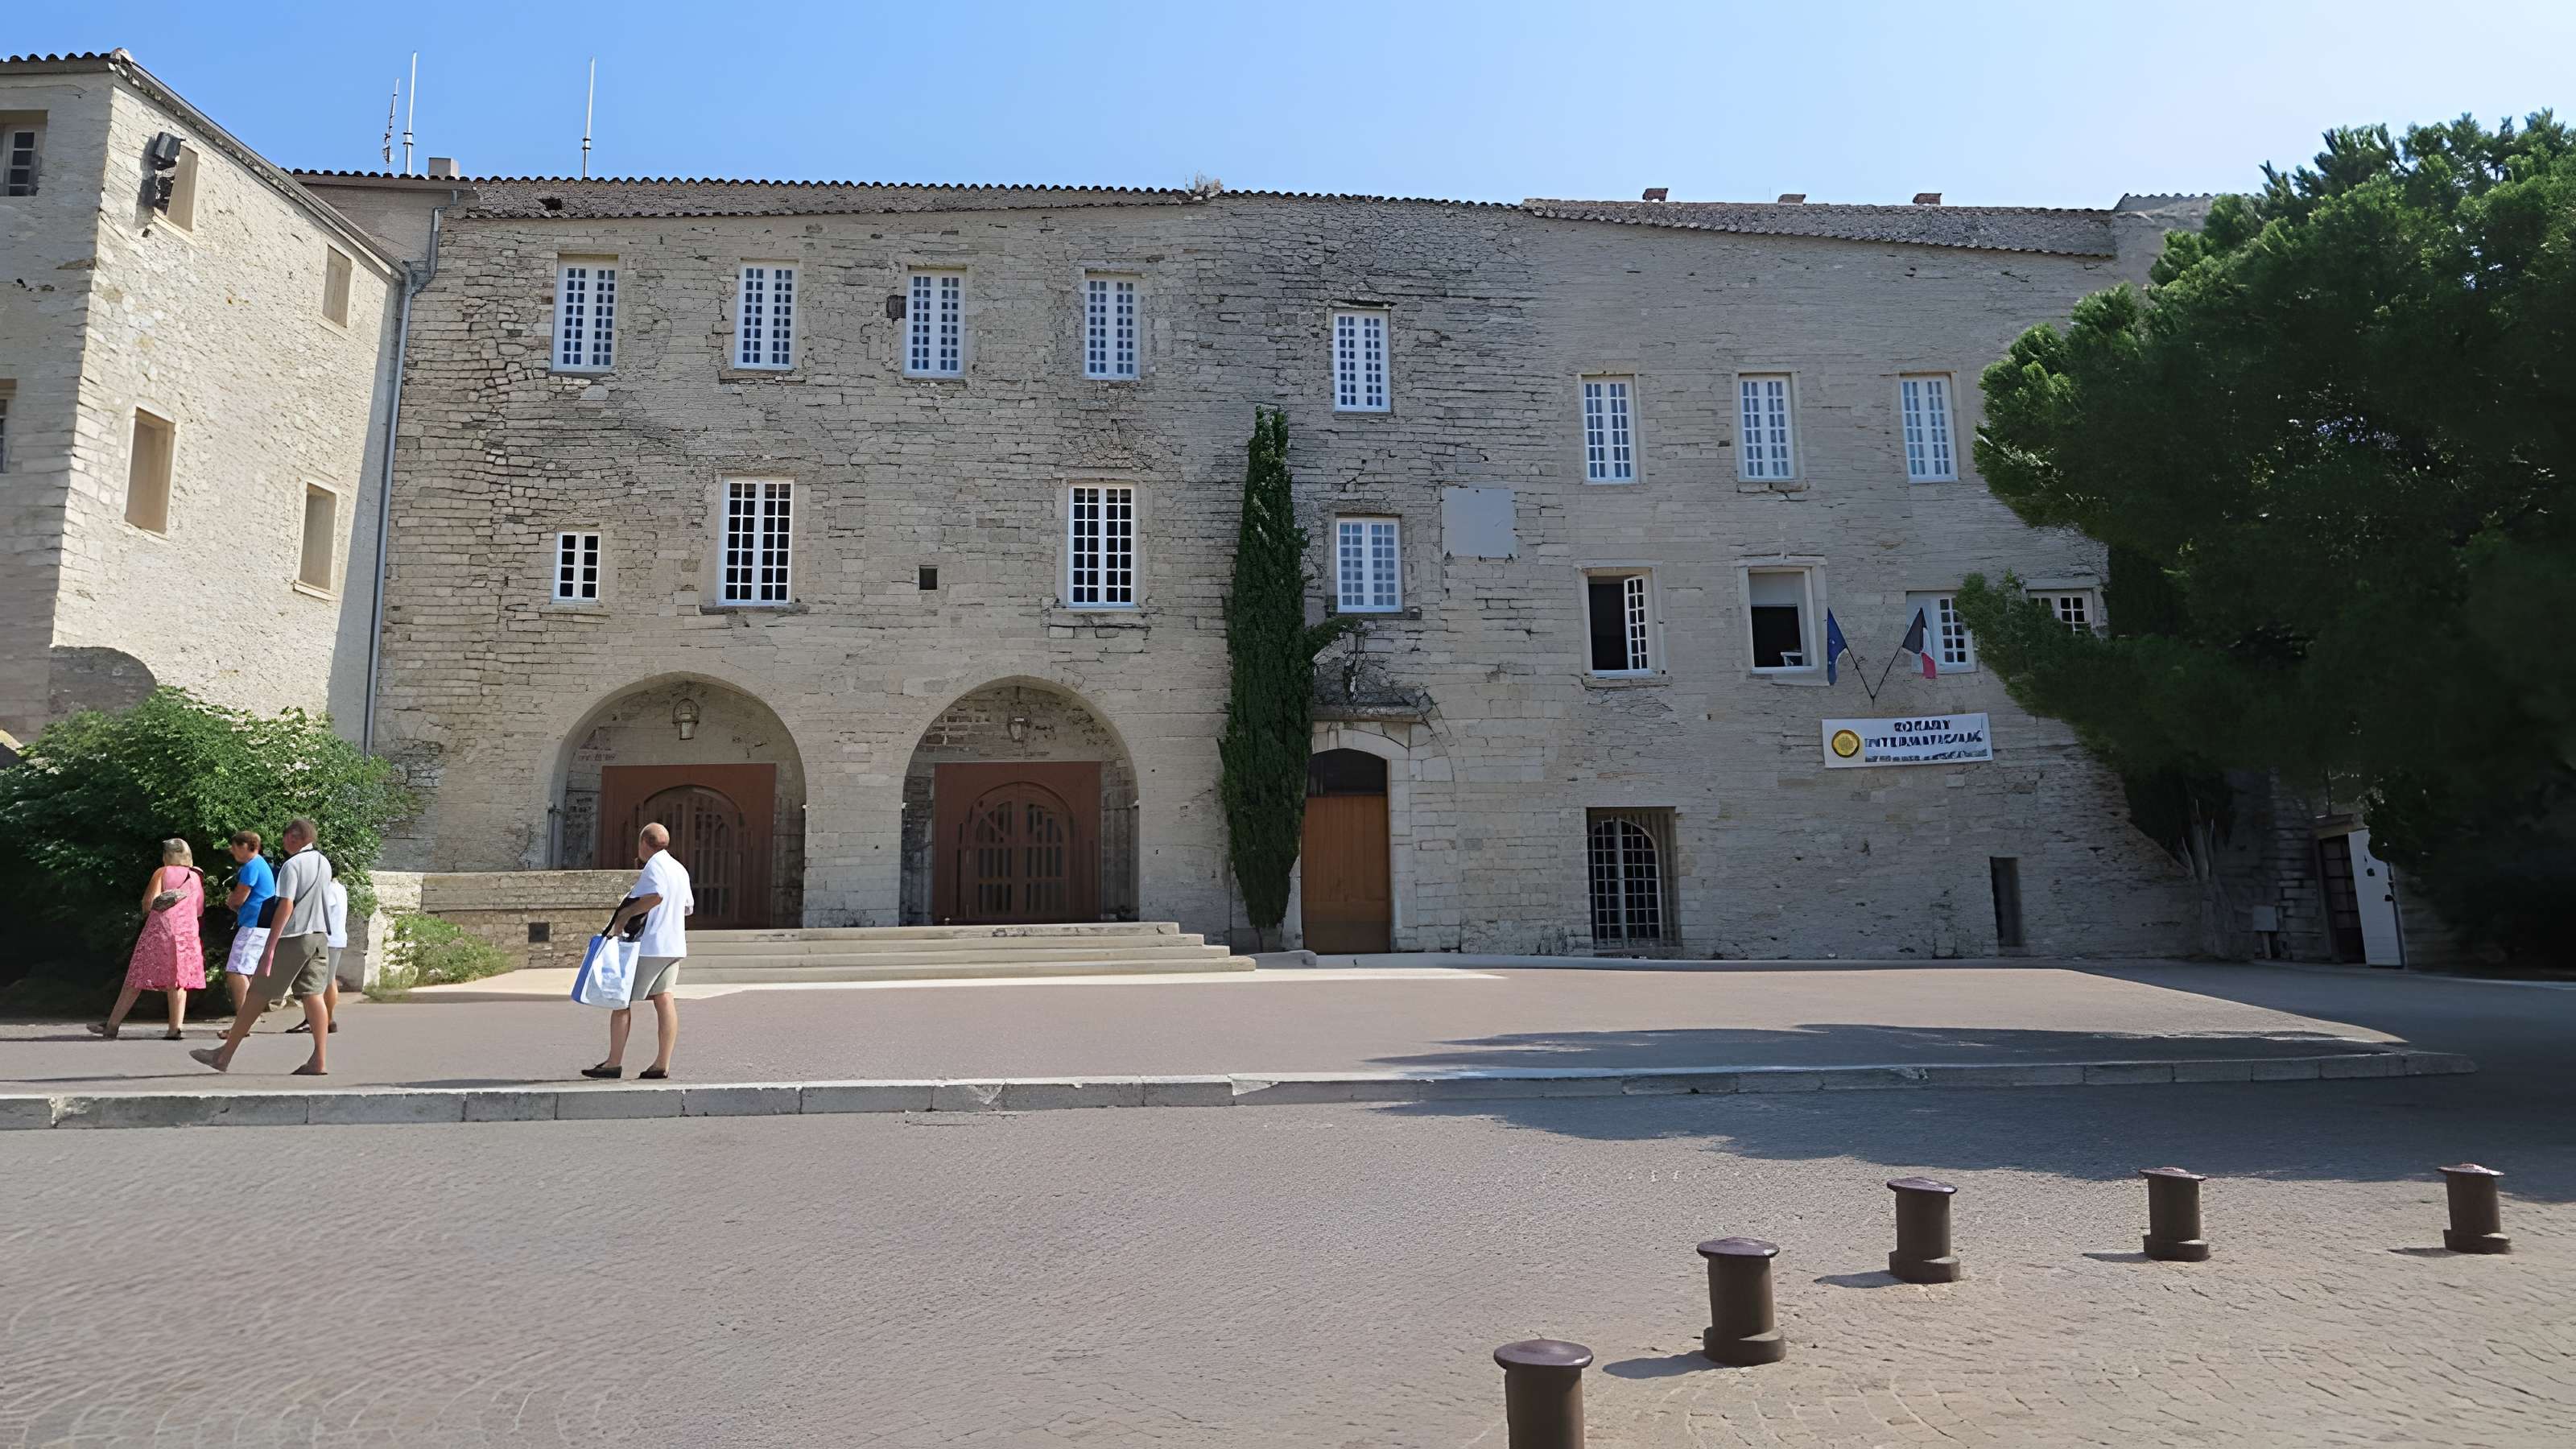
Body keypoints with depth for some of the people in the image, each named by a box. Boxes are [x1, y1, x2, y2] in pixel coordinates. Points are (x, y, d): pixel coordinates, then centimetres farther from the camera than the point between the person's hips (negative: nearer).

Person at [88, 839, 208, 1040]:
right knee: (177, 981, 4)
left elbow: (148, 903, -7)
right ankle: (175, 1028, -3)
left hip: (159, 931, -3)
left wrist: (147, 911, 14)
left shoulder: (162, 873, 1)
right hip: (187, 933, 3)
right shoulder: (196, 877, 13)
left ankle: (112, 1025, 10)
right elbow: (199, 910, 14)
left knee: (136, 979, 4)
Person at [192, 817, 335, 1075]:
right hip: (320, 936, 7)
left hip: (292, 938, -7)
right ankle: (319, 1061, -2)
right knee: (313, 995, 3)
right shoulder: (324, 863, 11)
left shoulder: (292, 865, -12)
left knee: (258, 995, 4)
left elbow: (286, 906, -17)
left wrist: (270, 946, -17)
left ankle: (224, 1055, 14)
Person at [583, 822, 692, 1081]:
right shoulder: (680, 869, 17)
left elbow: (655, 896, -29)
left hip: (647, 945, -8)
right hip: (672, 945, 8)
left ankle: (614, 1063, 3)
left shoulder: (654, 866, -11)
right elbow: (688, 906, 23)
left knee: (620, 999, 1)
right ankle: (662, 1064, 0)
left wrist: (624, 915, -18)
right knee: (663, 999, 4)